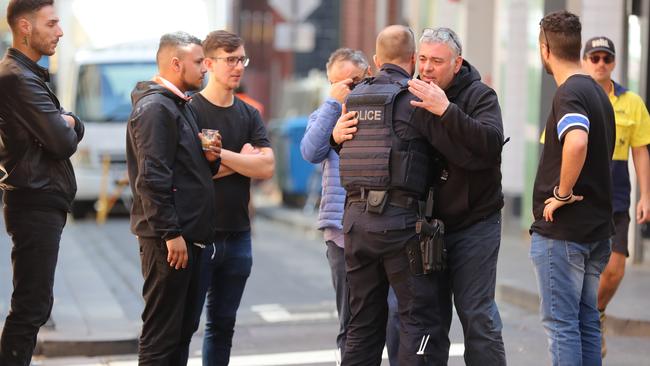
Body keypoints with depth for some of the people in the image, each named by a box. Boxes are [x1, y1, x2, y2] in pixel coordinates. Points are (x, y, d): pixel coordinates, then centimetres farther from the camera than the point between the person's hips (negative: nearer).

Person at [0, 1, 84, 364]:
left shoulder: (29, 74, 17)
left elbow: (74, 131, 15)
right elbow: (63, 143, -19)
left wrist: (68, 123, -7)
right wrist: (67, 128, 2)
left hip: (40, 202, 10)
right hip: (36, 204, -10)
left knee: (33, 304, 14)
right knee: (31, 307, -9)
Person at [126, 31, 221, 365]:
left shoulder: (178, 105, 19)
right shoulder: (154, 108, -12)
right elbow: (152, 178, -20)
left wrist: (208, 158, 5)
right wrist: (170, 233, -22)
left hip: (187, 235, 10)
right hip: (169, 239, -10)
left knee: (181, 331, 14)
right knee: (161, 337, -6)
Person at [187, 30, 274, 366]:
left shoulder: (249, 115, 11)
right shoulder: (190, 111, -5)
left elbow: (267, 167, -3)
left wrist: (220, 154, -13)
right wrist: (243, 160, -7)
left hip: (237, 234, 5)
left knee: (223, 325, 11)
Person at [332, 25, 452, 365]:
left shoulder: (354, 97, 12)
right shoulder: (415, 98, -7)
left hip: (356, 218, 7)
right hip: (401, 220, -6)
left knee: (363, 322, 14)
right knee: (422, 320, -2)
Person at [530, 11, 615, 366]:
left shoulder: (568, 94, -16)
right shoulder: (598, 93, 13)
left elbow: (576, 143, -35)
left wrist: (562, 194, -22)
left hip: (561, 230, -9)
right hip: (596, 227, 9)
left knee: (561, 323, -2)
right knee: (586, 321, 14)